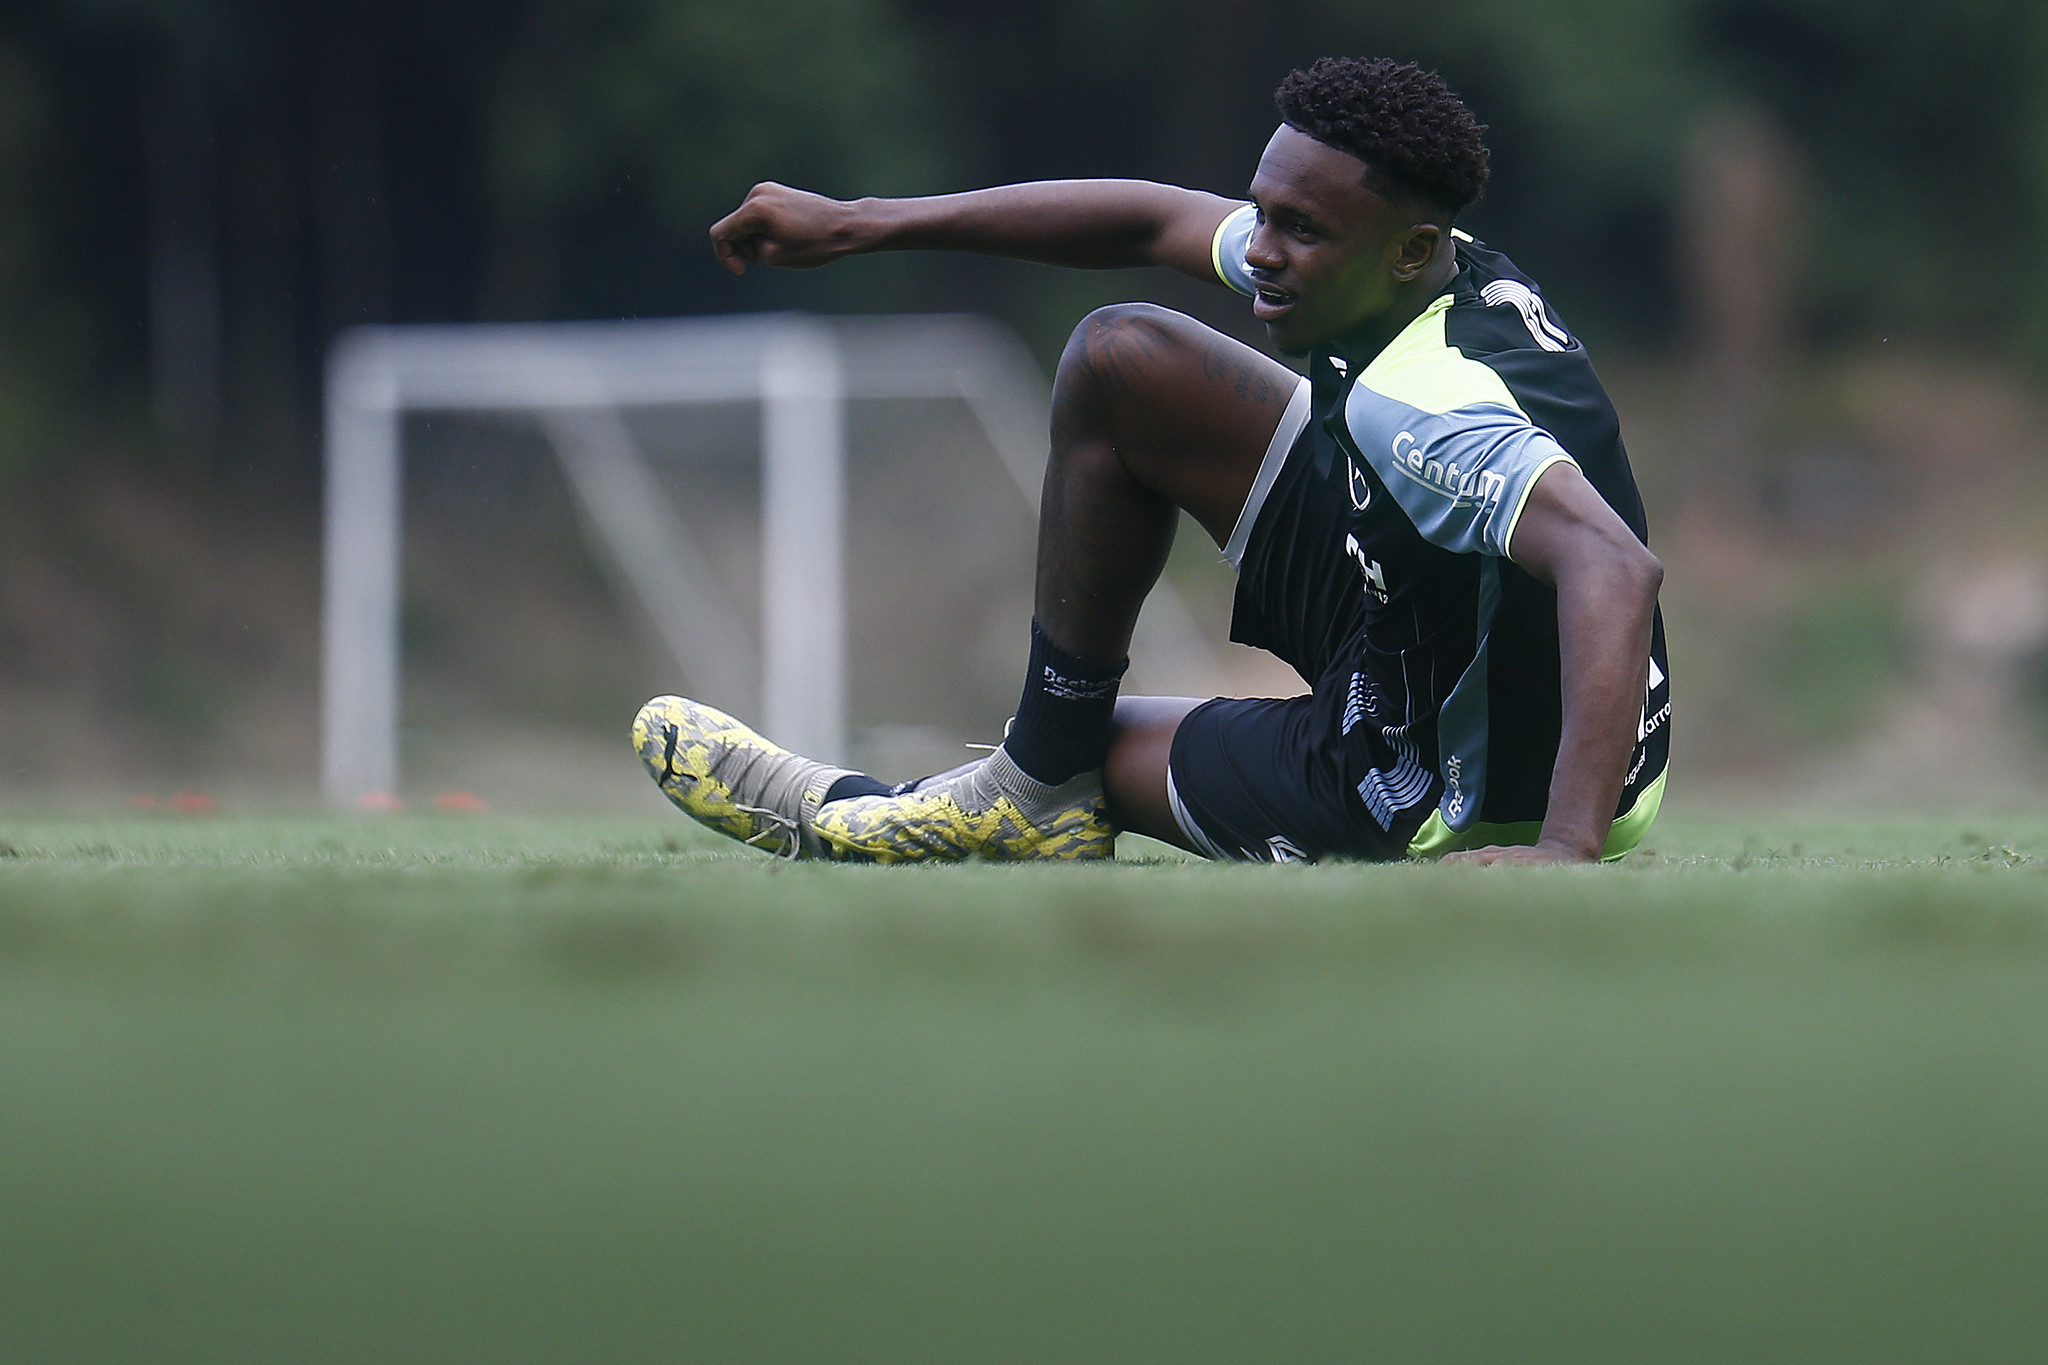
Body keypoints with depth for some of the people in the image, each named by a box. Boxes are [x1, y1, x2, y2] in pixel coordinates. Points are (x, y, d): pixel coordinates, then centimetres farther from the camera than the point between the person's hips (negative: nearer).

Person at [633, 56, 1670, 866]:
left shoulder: (1422, 404, -34)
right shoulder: (1437, 266, -6)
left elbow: (1613, 564, -49)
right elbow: (1152, 221, 4)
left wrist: (1565, 850, -56)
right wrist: (854, 226, 7)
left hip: (1450, 806, -9)